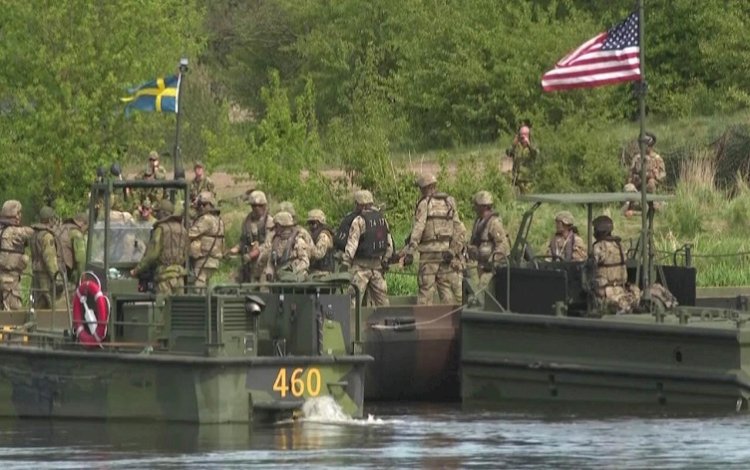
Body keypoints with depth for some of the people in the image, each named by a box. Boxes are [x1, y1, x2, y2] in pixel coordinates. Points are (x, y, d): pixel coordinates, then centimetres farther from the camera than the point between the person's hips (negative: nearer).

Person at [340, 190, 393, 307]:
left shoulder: (359, 221, -12)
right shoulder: (382, 219, 9)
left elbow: (352, 244, -17)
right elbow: (389, 244, 15)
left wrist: (345, 262, -16)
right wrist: (384, 260, 24)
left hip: (361, 265, -7)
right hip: (377, 265, 7)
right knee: (381, 296, 12)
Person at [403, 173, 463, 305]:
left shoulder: (425, 204, -6)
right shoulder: (450, 202, 11)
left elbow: (418, 228, -13)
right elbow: (457, 227, 8)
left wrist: (410, 251, -15)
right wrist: (454, 250, 8)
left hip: (430, 249, -5)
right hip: (446, 249, 5)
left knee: (426, 288, -3)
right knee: (446, 287, 11)